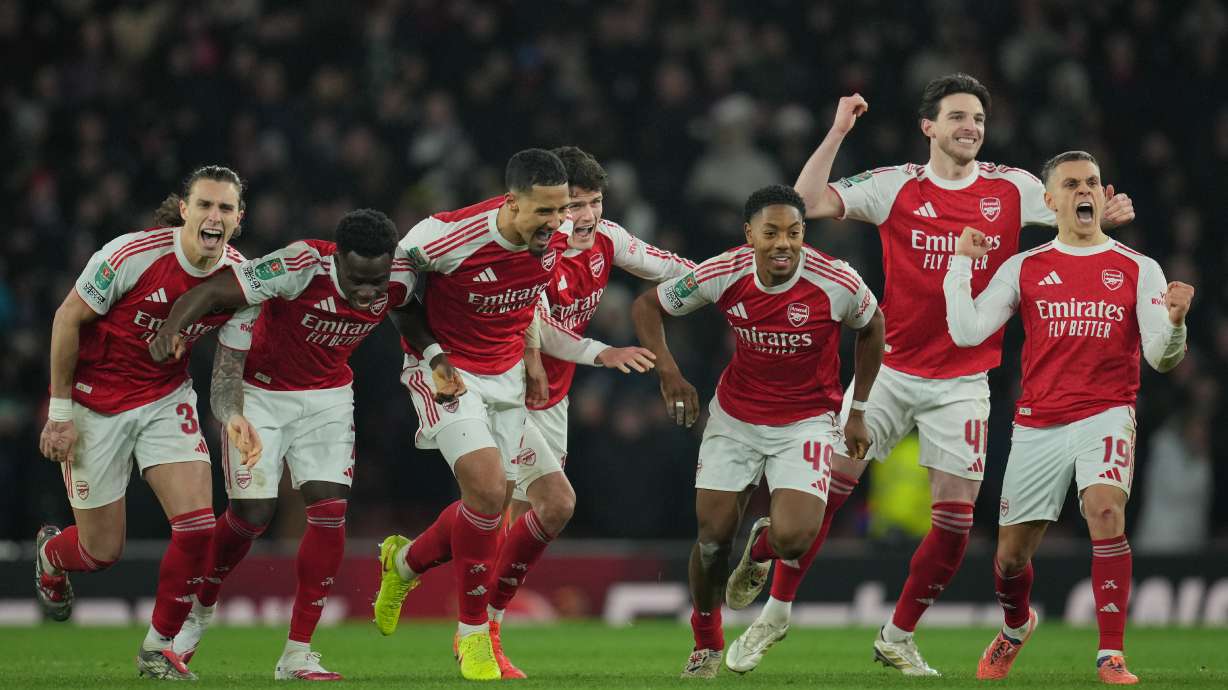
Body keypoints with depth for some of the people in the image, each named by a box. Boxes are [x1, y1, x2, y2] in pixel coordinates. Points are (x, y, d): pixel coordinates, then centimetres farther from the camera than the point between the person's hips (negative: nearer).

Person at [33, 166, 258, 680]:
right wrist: (60, 412, -12)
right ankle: (50, 553, 42)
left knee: (198, 525, -14)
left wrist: (235, 416, -20)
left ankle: (159, 647, 6)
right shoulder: (133, 254, -24)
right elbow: (68, 318, -14)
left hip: (167, 397, 4)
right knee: (103, 551, 3)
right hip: (95, 403, -4)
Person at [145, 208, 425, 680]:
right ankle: (199, 610, 26)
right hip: (261, 392, -4)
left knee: (330, 508, -11)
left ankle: (297, 654, -4)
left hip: (327, 396, 4)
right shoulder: (301, 266, -33)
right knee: (252, 513, -6)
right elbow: (215, 290, -36)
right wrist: (173, 326, -51)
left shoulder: (401, 279, -17)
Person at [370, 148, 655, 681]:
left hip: (506, 376, 6)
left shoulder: (552, 243, -9)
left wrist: (598, 353, 5)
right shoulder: (449, 237, -27)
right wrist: (429, 352, -5)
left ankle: (405, 561, 36)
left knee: (491, 505, 4)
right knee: (488, 487, -21)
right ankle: (472, 632, -5)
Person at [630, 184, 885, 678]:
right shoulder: (721, 275, -17)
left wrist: (857, 411, 4)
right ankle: (706, 645, 28)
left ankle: (761, 546, 20)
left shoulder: (838, 283, -21)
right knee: (713, 538, 1)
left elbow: (871, 327, 2)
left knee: (793, 538, -20)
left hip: (807, 421, -2)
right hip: (735, 416, 2)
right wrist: (667, 370, -14)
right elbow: (647, 306, -1)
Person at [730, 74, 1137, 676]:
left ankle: (897, 638, 16)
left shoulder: (1013, 189, 1)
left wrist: (1107, 215, -11)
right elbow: (809, 202, -9)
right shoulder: (896, 186, -3)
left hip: (963, 382, 1)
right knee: (825, 484, -7)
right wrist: (838, 131, -15)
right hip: (891, 370, -1)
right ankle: (776, 611, 10)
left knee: (955, 519, -2)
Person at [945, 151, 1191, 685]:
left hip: (1105, 415, -2)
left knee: (1105, 509, -30)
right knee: (1011, 554, 8)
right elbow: (966, 332, -1)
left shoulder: (1139, 270, 3)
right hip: (1037, 423, 2)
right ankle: (1016, 629, 43)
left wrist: (1173, 322, -23)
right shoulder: (1023, 268, 6)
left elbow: (1162, 359, -3)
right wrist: (961, 262, -6)